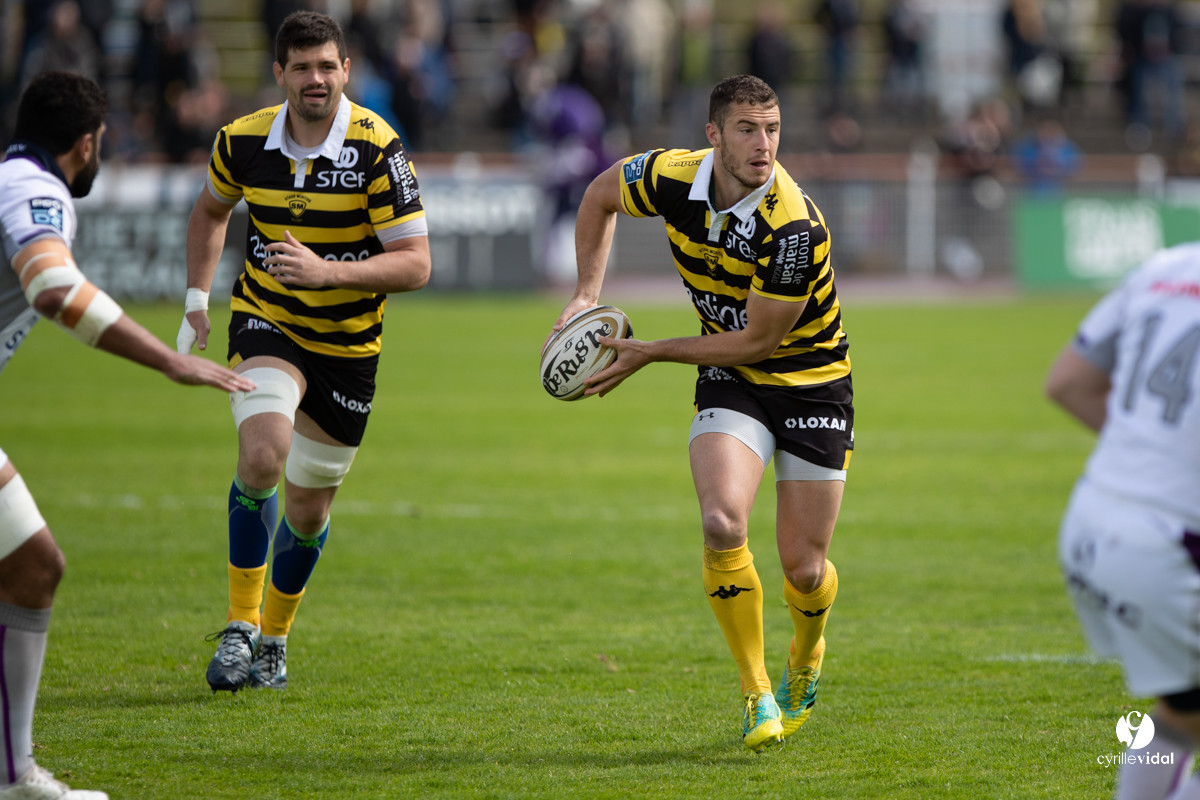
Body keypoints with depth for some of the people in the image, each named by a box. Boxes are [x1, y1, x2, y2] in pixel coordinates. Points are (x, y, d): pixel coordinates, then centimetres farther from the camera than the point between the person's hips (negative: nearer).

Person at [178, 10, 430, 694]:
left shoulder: (378, 149, -18)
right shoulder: (243, 142, -8)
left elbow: (415, 264, -19)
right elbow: (212, 209, 16)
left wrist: (328, 271, -32)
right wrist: (198, 298, 9)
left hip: (349, 344, 0)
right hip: (266, 324, 0)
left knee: (309, 506, 9)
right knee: (263, 454, -27)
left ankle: (275, 639, 34)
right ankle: (241, 626, -15)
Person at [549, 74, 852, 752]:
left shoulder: (795, 225, -30)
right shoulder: (672, 177, -15)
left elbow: (756, 338, -22)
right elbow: (601, 196, 9)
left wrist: (652, 353, -18)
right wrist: (588, 294, 0)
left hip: (812, 379, -3)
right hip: (731, 382, 3)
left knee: (803, 567, -1)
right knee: (723, 524, -23)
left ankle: (807, 655, 36)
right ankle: (757, 694, -7)